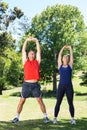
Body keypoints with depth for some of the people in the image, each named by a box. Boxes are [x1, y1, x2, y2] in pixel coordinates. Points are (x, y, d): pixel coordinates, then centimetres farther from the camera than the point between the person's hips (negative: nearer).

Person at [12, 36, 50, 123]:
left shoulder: (37, 61, 11)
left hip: (35, 84, 0)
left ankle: (45, 117, 9)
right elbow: (23, 50, 9)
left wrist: (36, 41, 8)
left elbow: (39, 51, 9)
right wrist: (26, 40, 6)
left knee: (40, 100, 2)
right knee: (21, 101, 4)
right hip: (26, 84, 0)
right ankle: (17, 117, 14)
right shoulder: (25, 61, 10)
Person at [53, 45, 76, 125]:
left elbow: (71, 56, 9)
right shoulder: (60, 65, 9)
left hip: (69, 86, 0)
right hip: (61, 86, 0)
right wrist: (63, 48, 20)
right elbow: (59, 55, 11)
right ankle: (55, 118, 6)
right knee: (58, 103, -1)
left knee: (70, 103, 4)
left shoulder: (70, 65, 9)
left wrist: (70, 48, 18)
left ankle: (72, 119, 12)